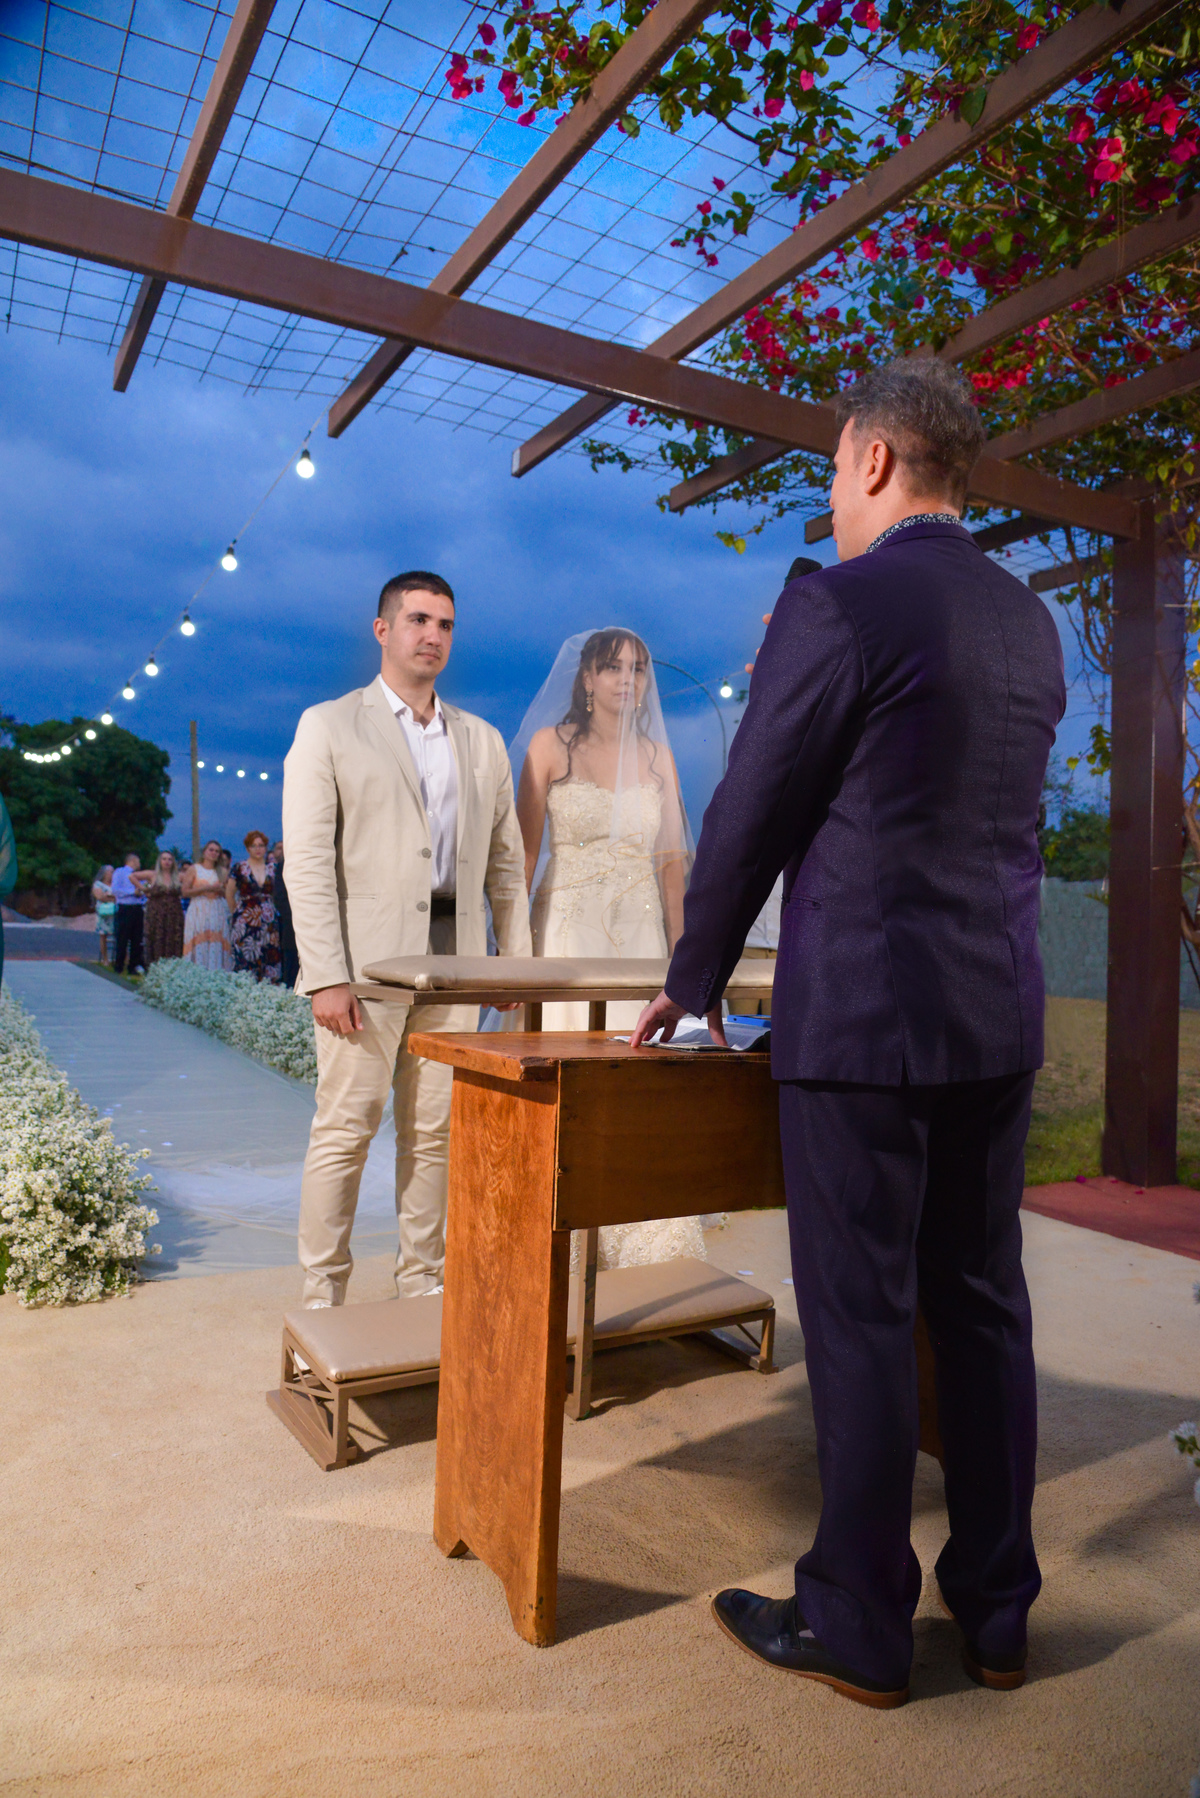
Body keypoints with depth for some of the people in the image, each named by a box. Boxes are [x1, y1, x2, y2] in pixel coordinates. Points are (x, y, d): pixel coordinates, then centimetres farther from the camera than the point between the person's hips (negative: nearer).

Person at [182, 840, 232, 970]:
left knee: (216, 946, -4)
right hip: (198, 911, -3)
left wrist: (220, 889, -3)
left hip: (217, 913, 3)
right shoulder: (193, 869, 6)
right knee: (199, 946, -8)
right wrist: (205, 889, -10)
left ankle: (216, 974, -3)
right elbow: (185, 891, -2)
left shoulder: (221, 871, 16)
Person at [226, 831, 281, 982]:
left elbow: (277, 894, 16)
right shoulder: (239, 869, 3)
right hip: (245, 923, -3)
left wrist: (271, 911, 8)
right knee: (246, 960, -7)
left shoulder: (272, 869, 10)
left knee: (269, 960, -2)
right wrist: (237, 913, 8)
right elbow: (229, 894, 8)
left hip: (269, 922, 3)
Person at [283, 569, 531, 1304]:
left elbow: (506, 862, 14)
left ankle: (424, 1283, 21)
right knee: (344, 1129, 0)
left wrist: (519, 962, 6)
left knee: (434, 1131, 9)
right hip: (367, 958, -3)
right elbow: (308, 862, -5)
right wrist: (327, 975, -13)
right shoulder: (328, 726, 3)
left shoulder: (483, 741, 15)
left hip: (454, 956, 4)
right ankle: (323, 1297, 12)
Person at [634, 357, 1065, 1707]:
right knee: (982, 1306, 15)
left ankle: (859, 1629, 22)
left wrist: (693, 982, 3)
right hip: (999, 1013, 8)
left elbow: (748, 818, -9)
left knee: (859, 1320, 4)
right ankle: (995, 1610, 30)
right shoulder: (1028, 622, 12)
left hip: (860, 1015, -7)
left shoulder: (837, 605, -11)